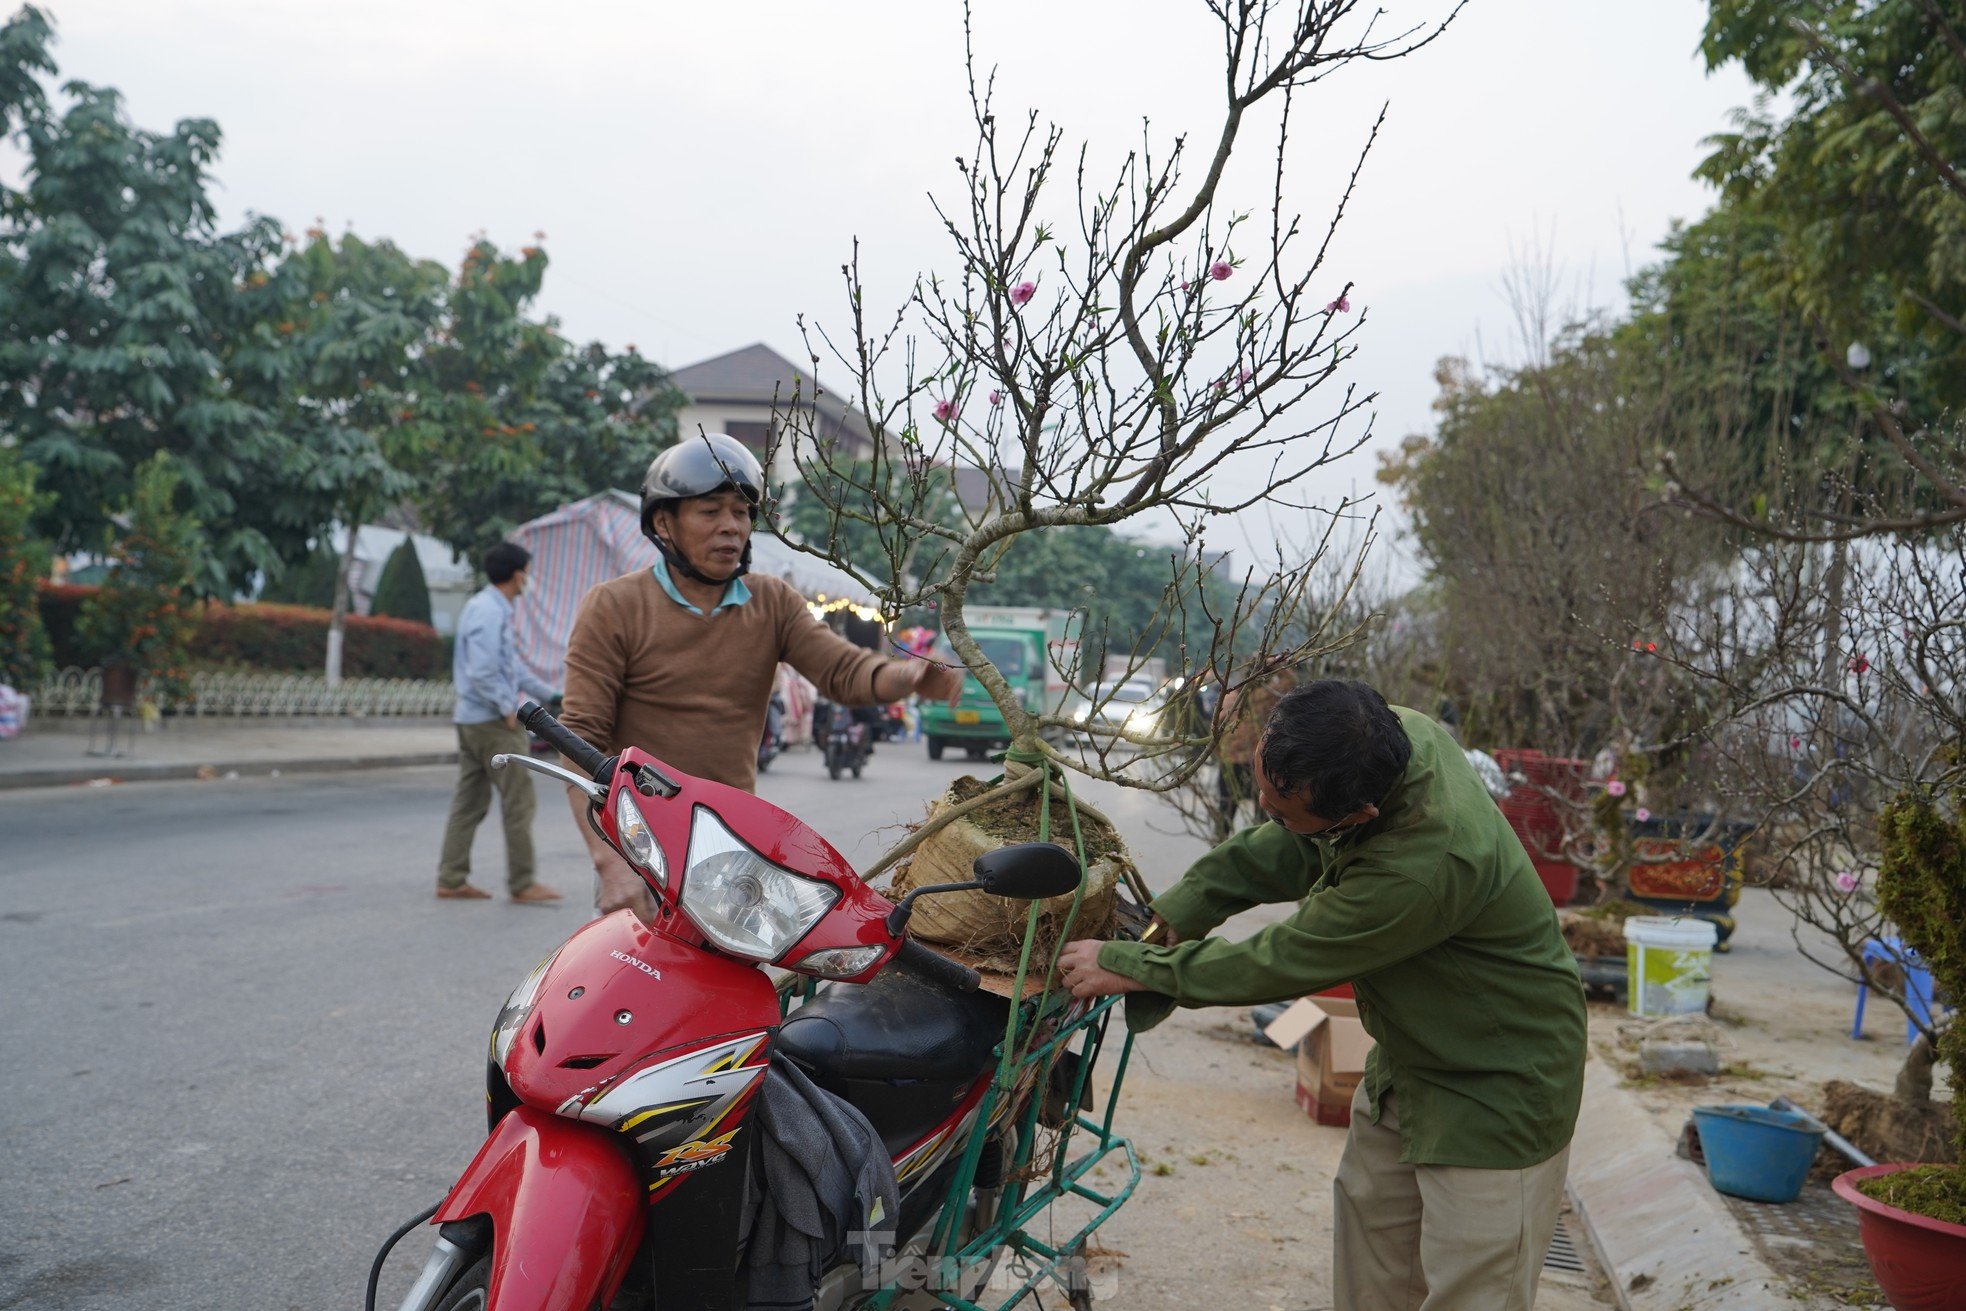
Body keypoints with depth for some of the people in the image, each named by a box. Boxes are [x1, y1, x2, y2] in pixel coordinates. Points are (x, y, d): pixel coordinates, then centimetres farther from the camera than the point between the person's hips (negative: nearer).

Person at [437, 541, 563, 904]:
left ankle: (451, 880, 16)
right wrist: (507, 709, -16)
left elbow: (511, 666, 22)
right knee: (519, 801, -3)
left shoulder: (486, 608, 16)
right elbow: (481, 672, -24)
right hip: (492, 722, -10)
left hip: (470, 719, 10)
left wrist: (548, 695, 21)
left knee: (470, 801, 12)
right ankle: (521, 883, 2)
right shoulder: (489, 613, -17)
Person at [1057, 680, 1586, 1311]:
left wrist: (1131, 966, -15)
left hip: (1497, 1088, -8)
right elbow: (1288, 847, 5)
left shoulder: (1428, 863, -39)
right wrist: (1181, 907, -4)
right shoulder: (1386, 734, -14)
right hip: (1404, 1068, 8)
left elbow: (1283, 962, -26)